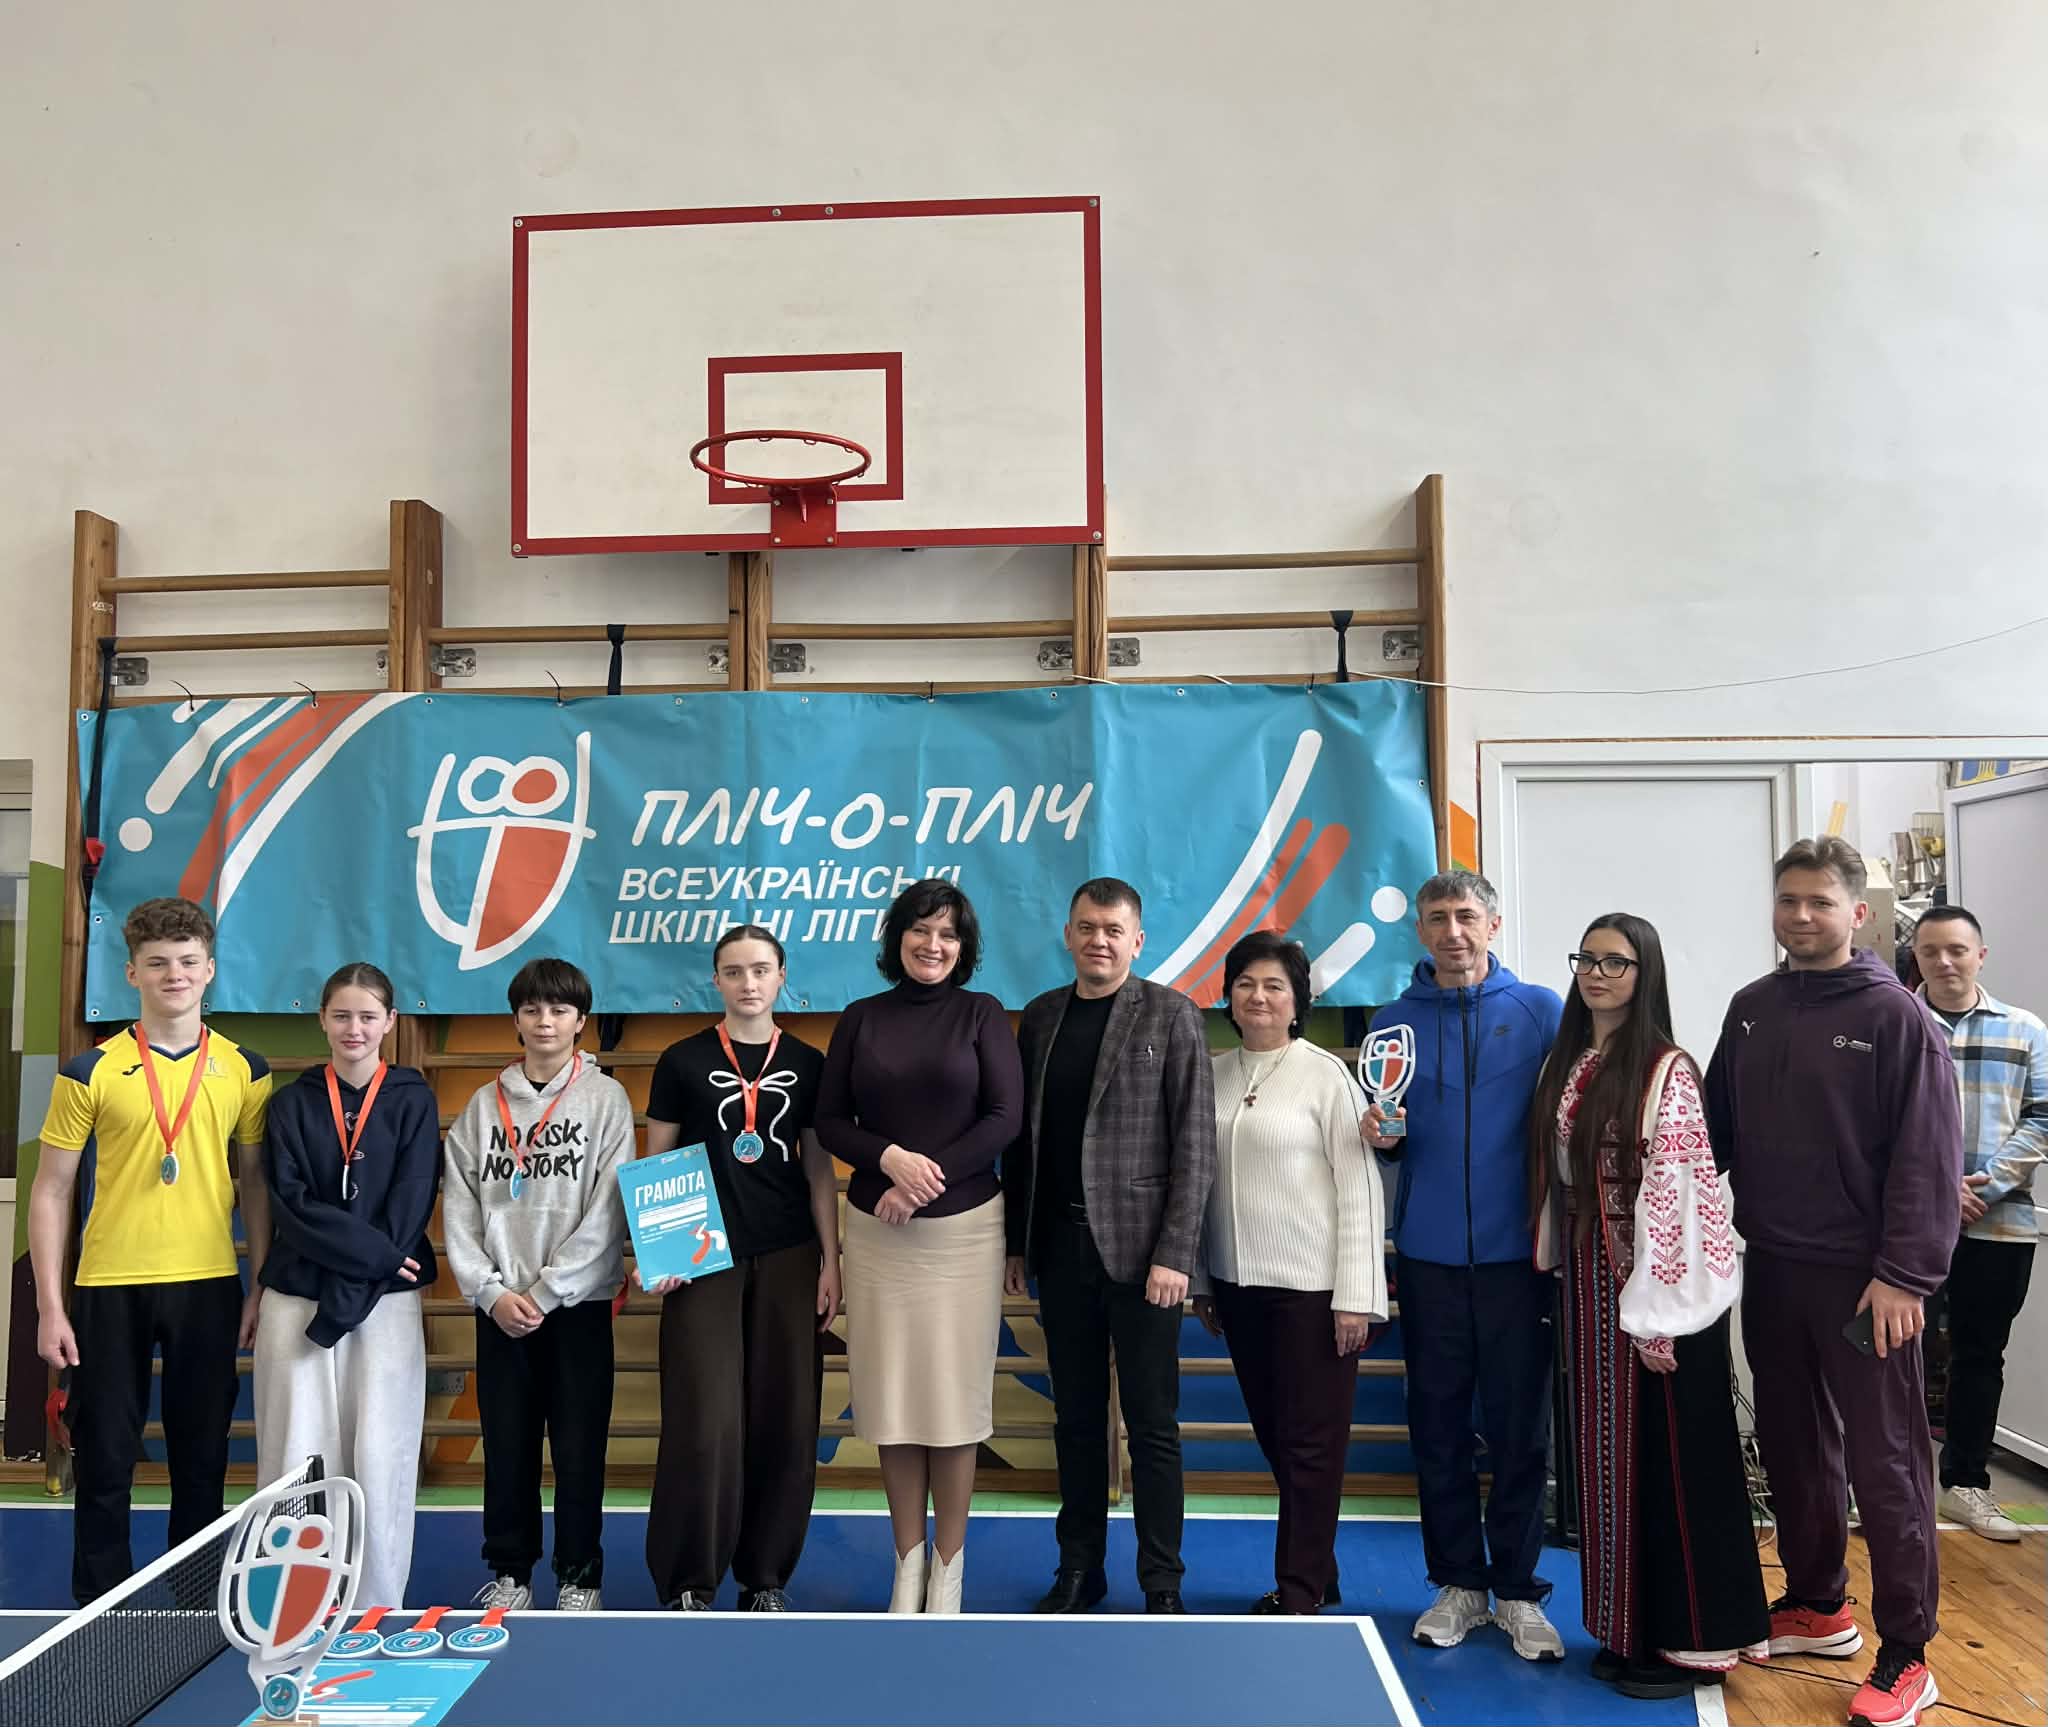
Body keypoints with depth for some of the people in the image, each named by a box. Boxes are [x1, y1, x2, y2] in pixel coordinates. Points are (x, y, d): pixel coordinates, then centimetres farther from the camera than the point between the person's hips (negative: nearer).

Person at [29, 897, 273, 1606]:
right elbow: (51, 1190, 1)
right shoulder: (90, 1071, -1)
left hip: (210, 1286, 1)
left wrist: (262, 1287, 3)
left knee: (202, 1461, 10)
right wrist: (49, 1308, -4)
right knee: (104, 1461, 8)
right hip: (109, 1287, -1)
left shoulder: (244, 1069, 3)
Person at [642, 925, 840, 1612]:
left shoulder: (807, 1063, 6)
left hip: (787, 1258, 2)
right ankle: (688, 1581, 12)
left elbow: (820, 1171, 7)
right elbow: (656, 1167, 3)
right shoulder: (683, 1061, 1)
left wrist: (830, 1261, 1)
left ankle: (765, 1575, 20)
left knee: (784, 1419, 4)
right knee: (705, 1422, -5)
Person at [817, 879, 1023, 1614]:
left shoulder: (981, 1013, 1)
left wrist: (927, 1179, -14)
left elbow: (1004, 1118, -5)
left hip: (964, 1227, -2)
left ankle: (949, 1563, 16)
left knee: (955, 1389, 2)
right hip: (876, 1229, 2)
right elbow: (830, 1123, 3)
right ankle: (908, 1560, 19)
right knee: (891, 1391, 5)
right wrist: (891, 1159, -15)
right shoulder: (859, 1019, 6)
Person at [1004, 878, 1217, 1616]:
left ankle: (1162, 1581, 18)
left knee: (1152, 1423, 5)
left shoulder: (1171, 1015, -4)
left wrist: (1172, 1253, -13)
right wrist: (1016, 1241, 7)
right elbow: (1022, 1135, 11)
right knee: (1077, 1418, 13)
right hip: (1059, 1246, 4)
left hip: (1137, 1246, -4)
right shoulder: (1041, 1015, 9)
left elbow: (1195, 1144, -8)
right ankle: (1079, 1569, 26)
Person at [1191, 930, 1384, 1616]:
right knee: (1273, 1435, 14)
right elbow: (1201, 1180, 12)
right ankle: (1316, 1572, 29)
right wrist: (1201, 1282, 13)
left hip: (1311, 1285, -5)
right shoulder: (1214, 1074, 7)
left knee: (1311, 1442, 2)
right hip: (1238, 1282, 6)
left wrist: (1356, 1295, -12)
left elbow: (1359, 1186, -9)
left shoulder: (1326, 1074, -8)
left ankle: (1299, 1591, 15)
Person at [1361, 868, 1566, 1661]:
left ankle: (1518, 1591, 20)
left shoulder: (1539, 1010, 1)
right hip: (1428, 1254, 2)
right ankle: (1457, 1583, 24)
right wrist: (1380, 1137, -11)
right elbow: (1391, 1144, 11)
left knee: (1519, 1426, 5)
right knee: (1437, 1424, 9)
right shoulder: (1394, 1021, 6)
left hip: (1515, 1252, -2)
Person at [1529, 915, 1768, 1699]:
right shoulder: (1565, 1064, 9)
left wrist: (1655, 1308, -18)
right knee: (1612, 1454, 14)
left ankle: (1692, 1638, 18)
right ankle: (1632, 1628, 27)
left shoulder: (1667, 1069, -13)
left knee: (1670, 1455, 3)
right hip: (1589, 1281, 7)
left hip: (1652, 1283, -7)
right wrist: (1559, 1270, 11)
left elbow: (1675, 1193, -17)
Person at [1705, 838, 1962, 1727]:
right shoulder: (1751, 1009, 8)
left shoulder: (1896, 1017, -9)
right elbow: (1716, 1127, 13)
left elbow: (1927, 1158, -13)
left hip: (1862, 1278, -6)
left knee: (1884, 1463, 2)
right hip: (1770, 1269, 6)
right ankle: (1817, 1607, 33)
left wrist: (1903, 1274, -18)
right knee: (1792, 1447, 16)